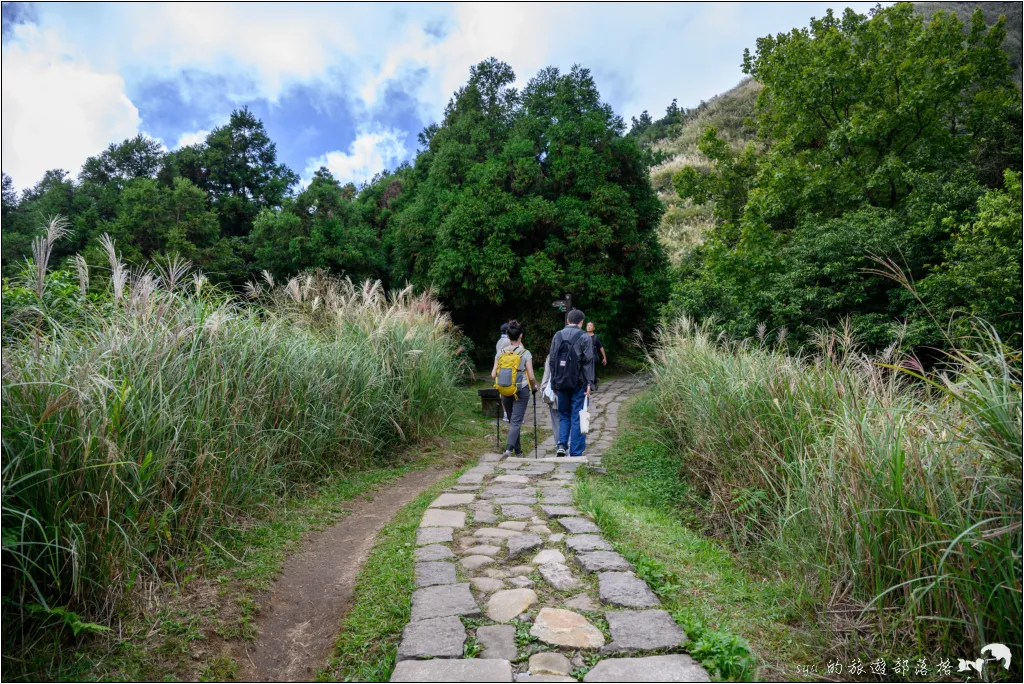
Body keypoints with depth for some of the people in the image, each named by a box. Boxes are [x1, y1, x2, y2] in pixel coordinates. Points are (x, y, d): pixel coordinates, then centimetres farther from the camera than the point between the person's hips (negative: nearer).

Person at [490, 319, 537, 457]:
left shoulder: (500, 353, -1)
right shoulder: (526, 353, -9)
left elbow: (493, 375, 0)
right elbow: (531, 377, -9)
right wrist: (534, 387, 10)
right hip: (521, 390, -3)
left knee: (512, 420, 17)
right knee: (516, 421, -2)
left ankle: (518, 450, 25)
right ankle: (509, 448, -19)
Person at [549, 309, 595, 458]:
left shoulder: (557, 336, 8)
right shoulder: (584, 337, -5)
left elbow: (552, 360, 9)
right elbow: (588, 361, -9)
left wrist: (554, 383, 13)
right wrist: (589, 383, -7)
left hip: (561, 383, 3)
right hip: (578, 384, -3)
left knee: (564, 415, 17)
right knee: (577, 418, 3)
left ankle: (562, 444, 3)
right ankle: (576, 453, 5)